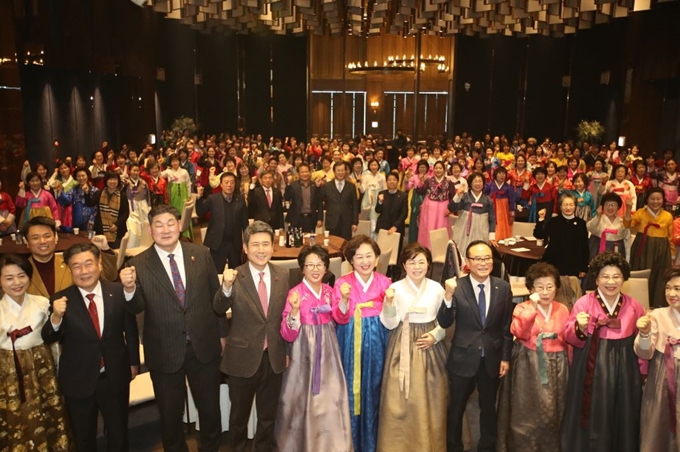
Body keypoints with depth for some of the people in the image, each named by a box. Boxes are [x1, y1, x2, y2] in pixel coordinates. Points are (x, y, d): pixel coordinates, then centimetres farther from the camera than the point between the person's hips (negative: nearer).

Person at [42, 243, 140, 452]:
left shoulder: (119, 292, -9)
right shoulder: (60, 300, -12)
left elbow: (131, 330, 0)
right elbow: (48, 339, -13)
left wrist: (133, 362, 6)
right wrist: (56, 317, -32)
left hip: (115, 376, 0)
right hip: (78, 380, 0)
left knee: (118, 434, 21)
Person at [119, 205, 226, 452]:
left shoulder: (201, 253, -5)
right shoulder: (138, 264, -9)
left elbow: (215, 295, 2)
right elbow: (136, 308, -13)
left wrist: (221, 334, 6)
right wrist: (129, 289, -35)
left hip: (204, 347, 1)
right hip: (165, 352, -1)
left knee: (210, 409, 20)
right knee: (170, 414, 19)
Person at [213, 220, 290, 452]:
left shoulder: (283, 275, -4)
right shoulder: (235, 276, -15)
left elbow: (285, 313, 5)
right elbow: (219, 308, -29)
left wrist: (286, 349, 8)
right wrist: (226, 286, -48)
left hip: (274, 357, 3)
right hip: (243, 357, -3)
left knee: (268, 416, 22)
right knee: (239, 415, 20)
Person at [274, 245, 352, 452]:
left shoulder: (329, 291, 3)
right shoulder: (295, 293, -11)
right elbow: (288, 335, -14)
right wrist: (295, 310, -30)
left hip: (328, 352, 4)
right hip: (305, 354, -4)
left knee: (330, 401, 7)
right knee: (303, 401, 6)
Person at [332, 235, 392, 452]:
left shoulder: (385, 282, -1)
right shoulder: (342, 283, -6)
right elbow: (340, 319, -10)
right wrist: (344, 299, -25)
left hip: (376, 342, 2)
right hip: (351, 343, -1)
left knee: (373, 390, 11)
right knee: (351, 390, 7)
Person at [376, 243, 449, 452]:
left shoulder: (437, 288, -2)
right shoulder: (396, 289, -8)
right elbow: (390, 324, -9)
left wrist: (435, 335, -10)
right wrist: (389, 302, -24)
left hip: (430, 346, 2)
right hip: (403, 348, -2)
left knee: (430, 400, 10)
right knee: (401, 401, 3)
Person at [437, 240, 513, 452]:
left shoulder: (503, 287, -5)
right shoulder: (457, 287, -13)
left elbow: (507, 327, 1)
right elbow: (444, 323, -20)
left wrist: (506, 357, 0)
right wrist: (448, 296, -35)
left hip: (492, 359, 2)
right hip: (463, 359, -2)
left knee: (488, 408, 20)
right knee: (456, 407, 15)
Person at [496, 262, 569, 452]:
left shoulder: (562, 310, 4)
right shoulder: (522, 308, -6)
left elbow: (568, 339, 9)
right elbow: (520, 333, -20)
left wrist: (567, 363, 6)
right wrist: (532, 308, -26)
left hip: (556, 366, 3)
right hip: (528, 365, -3)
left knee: (552, 413, 12)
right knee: (528, 413, 3)